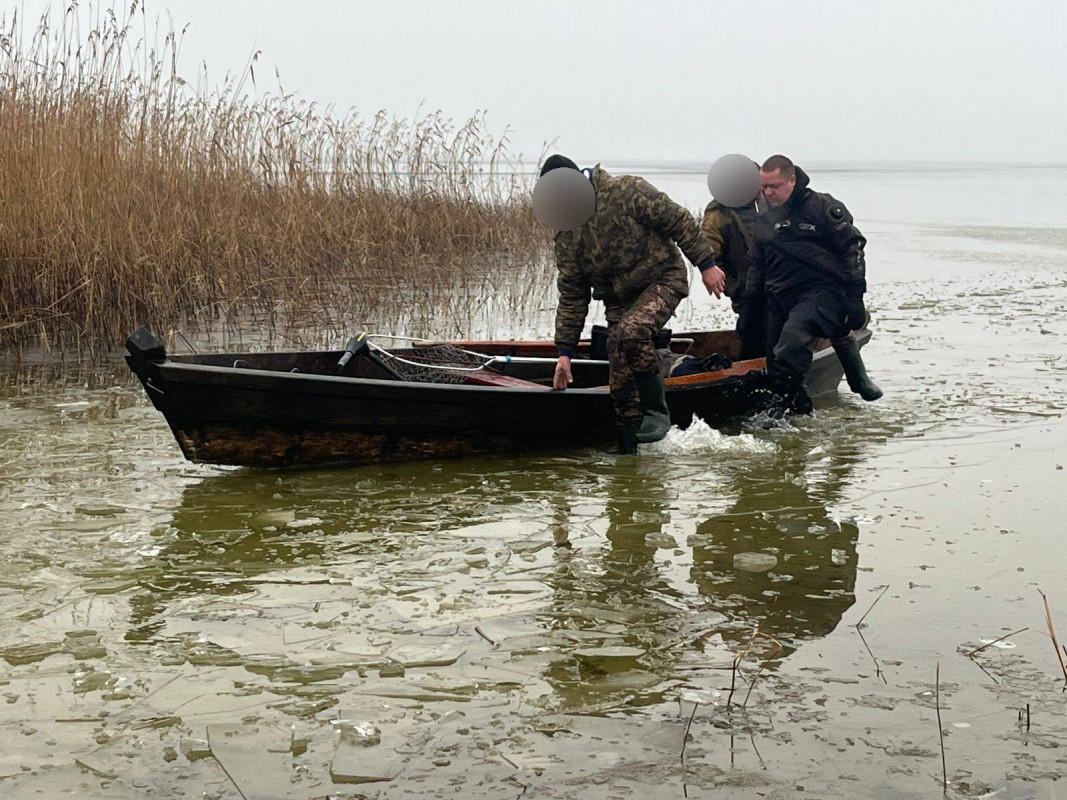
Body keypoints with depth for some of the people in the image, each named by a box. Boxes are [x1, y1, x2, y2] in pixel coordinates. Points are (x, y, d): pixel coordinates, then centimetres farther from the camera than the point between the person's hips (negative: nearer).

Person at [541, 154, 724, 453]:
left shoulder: (627, 191, -15)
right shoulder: (566, 235, 1)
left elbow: (679, 221, -10)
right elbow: (571, 297, 6)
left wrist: (706, 264, -9)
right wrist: (565, 351, 4)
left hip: (662, 281, -6)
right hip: (620, 299, 6)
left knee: (630, 331, -33)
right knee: (621, 383, 0)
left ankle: (657, 412, -18)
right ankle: (628, 452, 12)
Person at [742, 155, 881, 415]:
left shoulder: (821, 207, 0)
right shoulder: (764, 220, 18)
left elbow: (852, 248, -2)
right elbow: (756, 266, 27)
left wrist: (855, 298, -8)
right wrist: (747, 308, 21)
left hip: (820, 292, -7)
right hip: (779, 300, 7)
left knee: (793, 334, -33)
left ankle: (785, 400, -22)